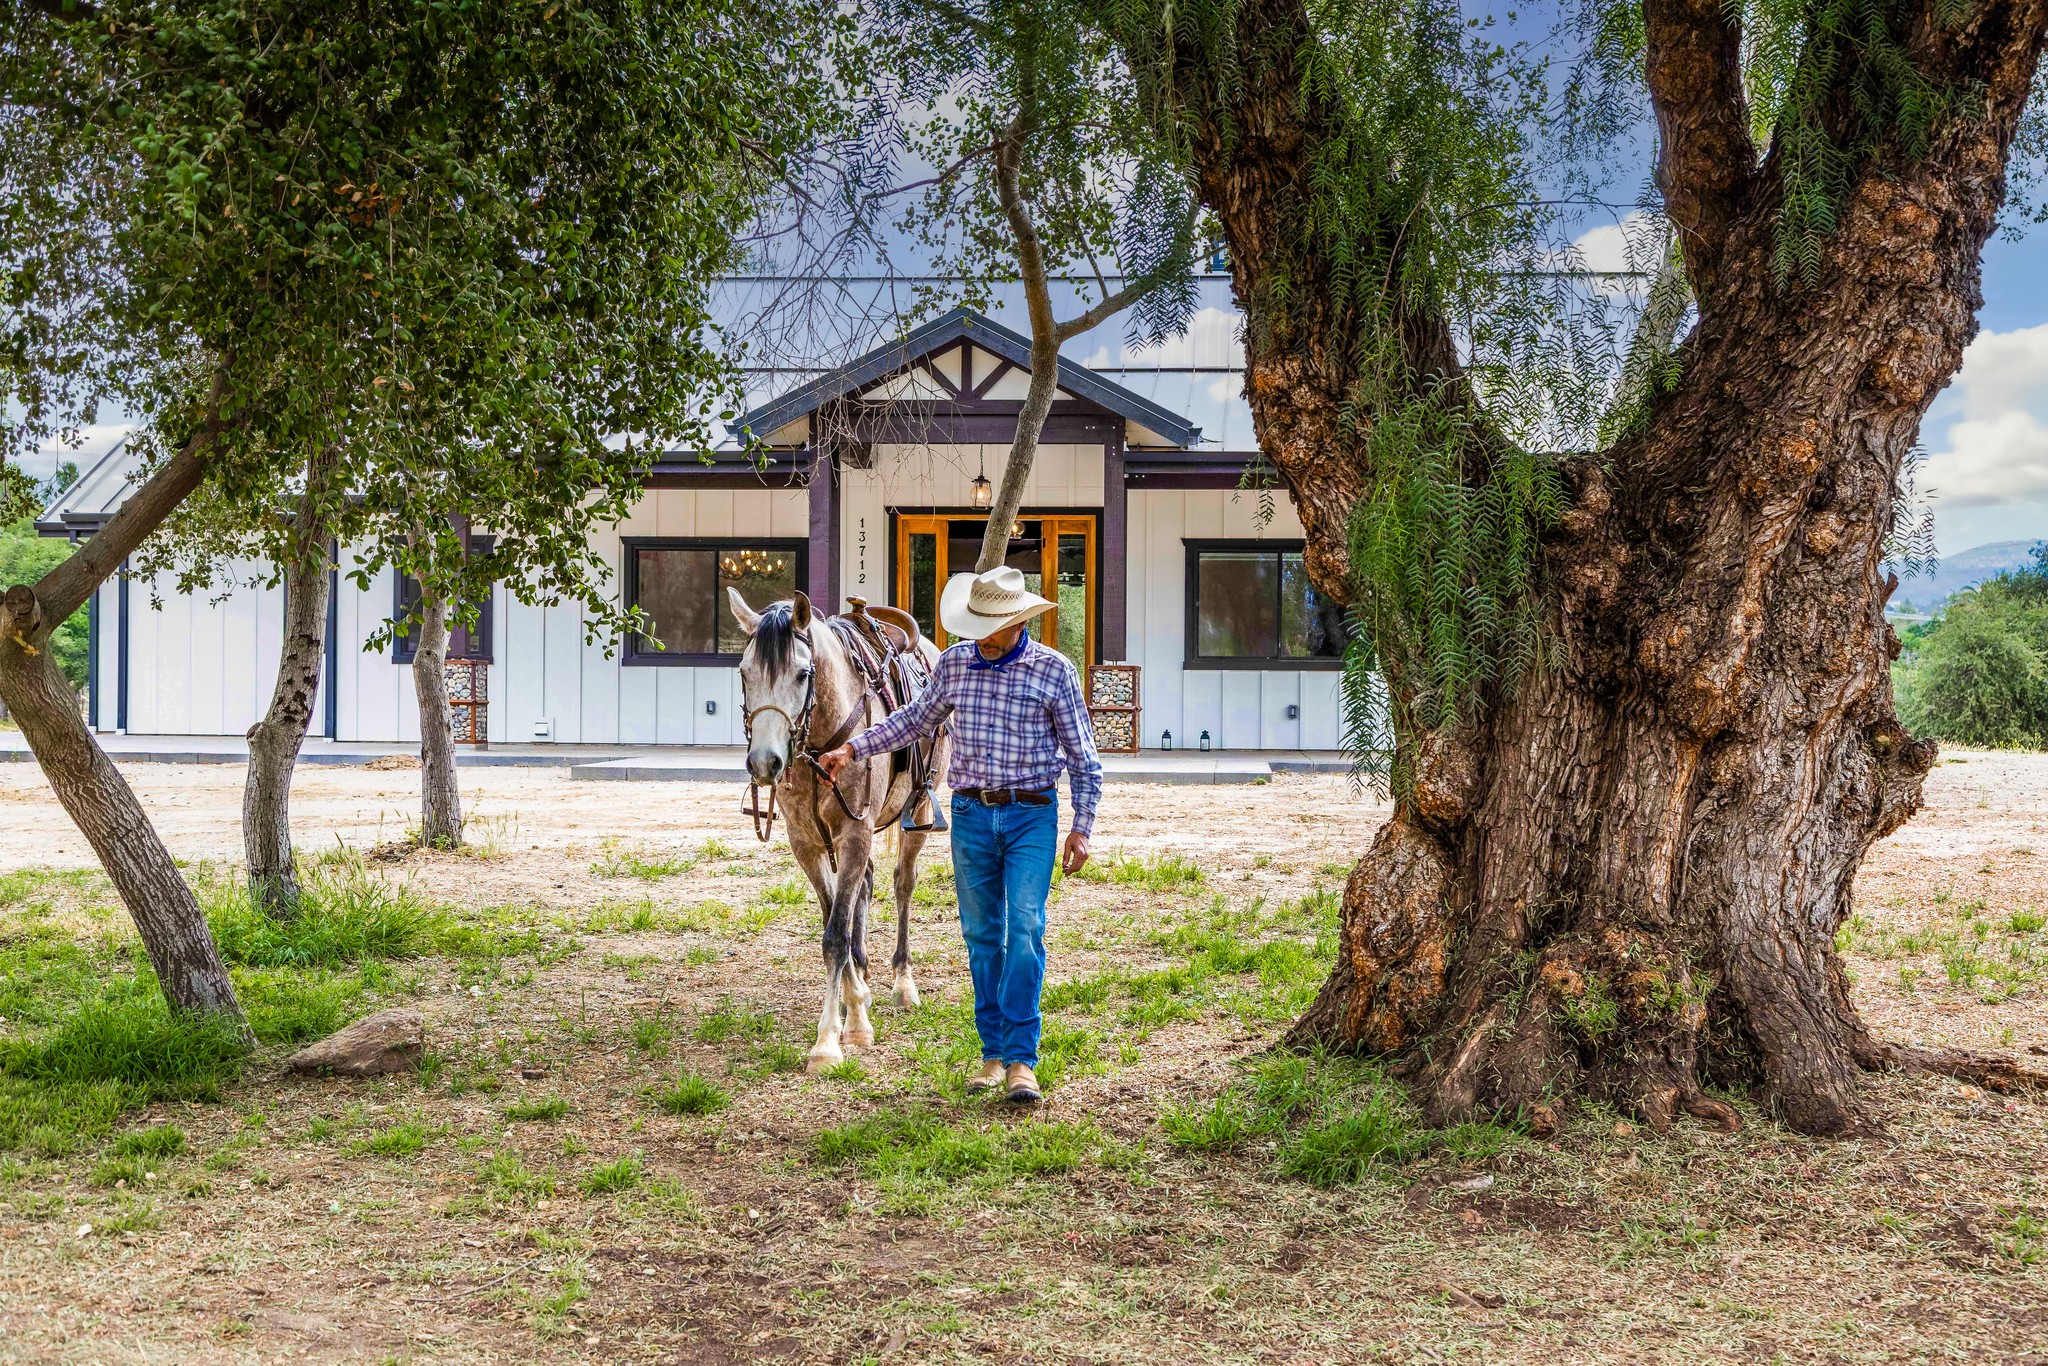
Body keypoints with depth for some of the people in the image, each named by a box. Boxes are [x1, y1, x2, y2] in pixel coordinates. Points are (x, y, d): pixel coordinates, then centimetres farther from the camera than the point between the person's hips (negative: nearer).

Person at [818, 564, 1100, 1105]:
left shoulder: (1053, 670, -7)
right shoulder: (953, 663, 3)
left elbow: (1083, 757, -1)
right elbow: (917, 719, 20)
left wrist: (1081, 828, -5)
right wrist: (852, 749, 15)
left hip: (1031, 816, -3)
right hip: (971, 815, 4)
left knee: (1024, 931, -12)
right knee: (982, 937, 7)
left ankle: (1021, 1059, -9)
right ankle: (993, 1053, 16)